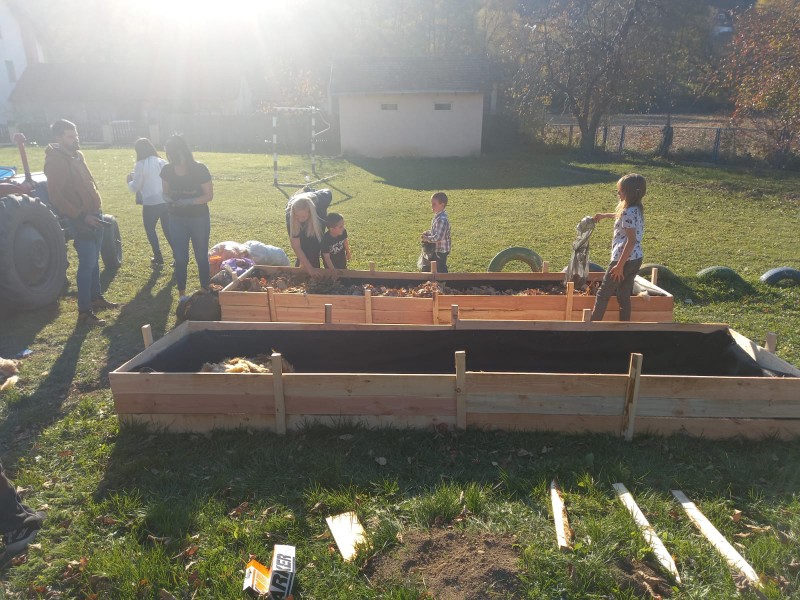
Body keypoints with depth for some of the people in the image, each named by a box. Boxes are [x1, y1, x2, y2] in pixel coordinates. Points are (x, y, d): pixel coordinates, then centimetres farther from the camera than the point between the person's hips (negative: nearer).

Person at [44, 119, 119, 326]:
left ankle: (96, 297, 32)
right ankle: (84, 311, 1)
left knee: (94, 260, 17)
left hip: (94, 216, 9)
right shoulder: (55, 161, -17)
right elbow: (57, 197, -21)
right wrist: (82, 216, -22)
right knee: (87, 264, -6)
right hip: (80, 221, -8)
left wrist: (96, 210, 16)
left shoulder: (77, 155, 11)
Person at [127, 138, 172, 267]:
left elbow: (135, 188, -8)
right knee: (168, 230, 13)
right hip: (166, 202, 4)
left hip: (150, 204, -4)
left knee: (150, 230, 16)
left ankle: (158, 258, 20)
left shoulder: (140, 165, -12)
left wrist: (129, 180, 14)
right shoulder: (162, 162, 2)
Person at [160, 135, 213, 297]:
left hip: (199, 219, -3)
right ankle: (182, 294, 20)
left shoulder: (199, 169, -16)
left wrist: (189, 201, -26)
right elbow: (165, 192, 7)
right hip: (177, 220, 3)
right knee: (180, 258, 7)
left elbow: (209, 196, -13)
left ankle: (205, 291, 23)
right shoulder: (167, 170, -5)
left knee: (201, 257, 9)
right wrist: (169, 200, -16)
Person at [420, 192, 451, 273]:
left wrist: (427, 238, -20)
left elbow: (438, 237, -31)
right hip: (436, 249, 10)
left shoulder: (442, 219, -28)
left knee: (441, 270, 3)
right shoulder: (438, 216, 4)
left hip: (441, 251, -10)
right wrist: (427, 232, 2)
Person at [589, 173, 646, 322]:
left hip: (625, 260, -9)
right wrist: (605, 215, 39)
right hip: (636, 259, 9)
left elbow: (631, 241, -24)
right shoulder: (637, 209, 8)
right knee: (624, 296, 14)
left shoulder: (628, 212, -21)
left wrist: (619, 265, -23)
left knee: (603, 293, 4)